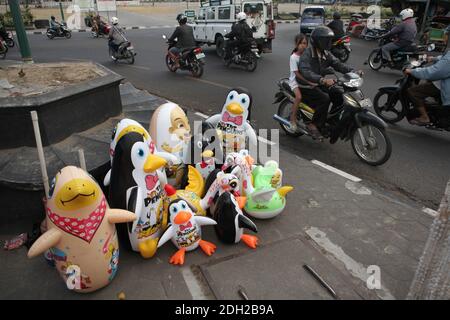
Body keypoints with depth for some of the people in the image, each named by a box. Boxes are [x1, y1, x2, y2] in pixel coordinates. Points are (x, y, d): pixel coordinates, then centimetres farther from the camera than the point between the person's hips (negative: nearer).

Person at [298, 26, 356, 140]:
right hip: (306, 86, -8)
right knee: (324, 98, -30)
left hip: (319, 84, 8)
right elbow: (306, 72, -36)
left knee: (339, 96, -8)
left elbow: (337, 64, 1)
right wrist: (323, 80, -51)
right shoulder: (307, 54, -19)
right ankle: (313, 125, -17)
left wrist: (352, 71, -17)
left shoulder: (325, 54, 7)